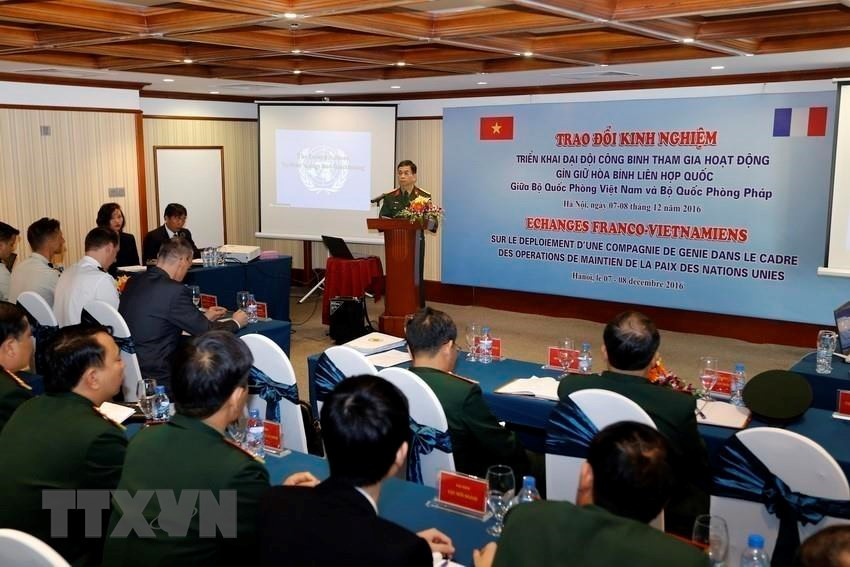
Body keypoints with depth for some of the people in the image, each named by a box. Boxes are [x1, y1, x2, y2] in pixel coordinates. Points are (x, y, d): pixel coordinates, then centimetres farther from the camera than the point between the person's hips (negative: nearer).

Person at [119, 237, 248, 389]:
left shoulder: (134, 281, 4)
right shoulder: (175, 290, -20)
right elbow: (207, 332, -12)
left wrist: (203, 317, 24)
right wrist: (236, 323, 7)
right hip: (152, 376, -8)